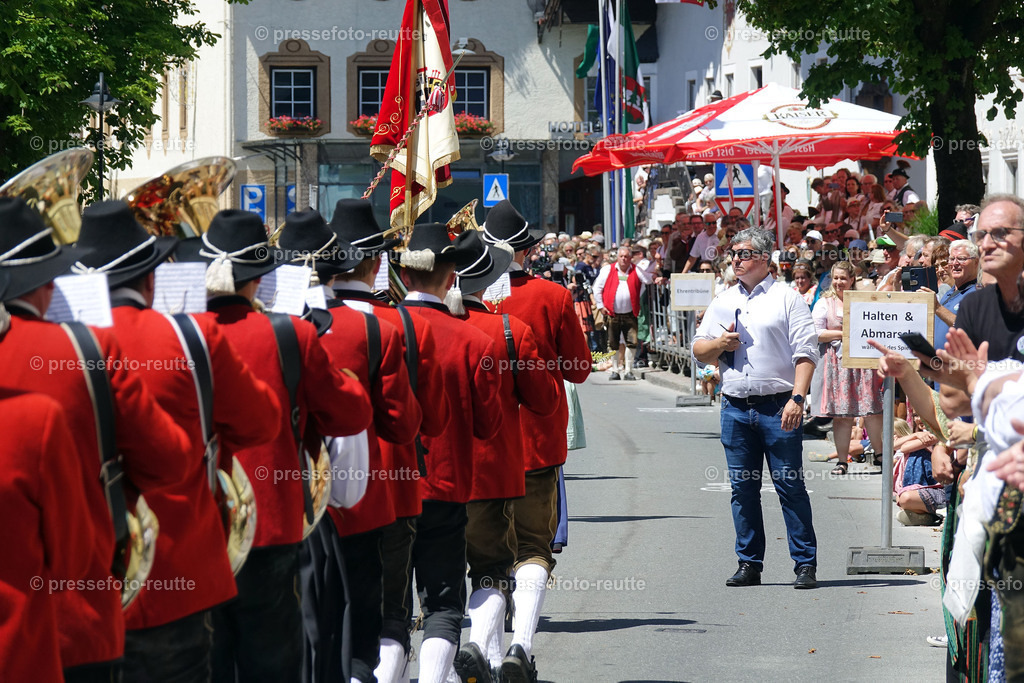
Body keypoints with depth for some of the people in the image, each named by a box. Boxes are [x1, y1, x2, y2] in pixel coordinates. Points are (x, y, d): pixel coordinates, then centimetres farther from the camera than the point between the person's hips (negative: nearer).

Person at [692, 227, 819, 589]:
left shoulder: (787, 299, 1)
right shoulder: (723, 302, 16)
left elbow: (805, 353, -6)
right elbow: (698, 350, 20)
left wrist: (797, 399, -16)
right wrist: (719, 344, -2)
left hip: (777, 406, -5)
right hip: (735, 407, 5)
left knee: (790, 485, -5)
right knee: (743, 488, 7)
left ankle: (805, 564, 0)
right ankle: (749, 563, 14)